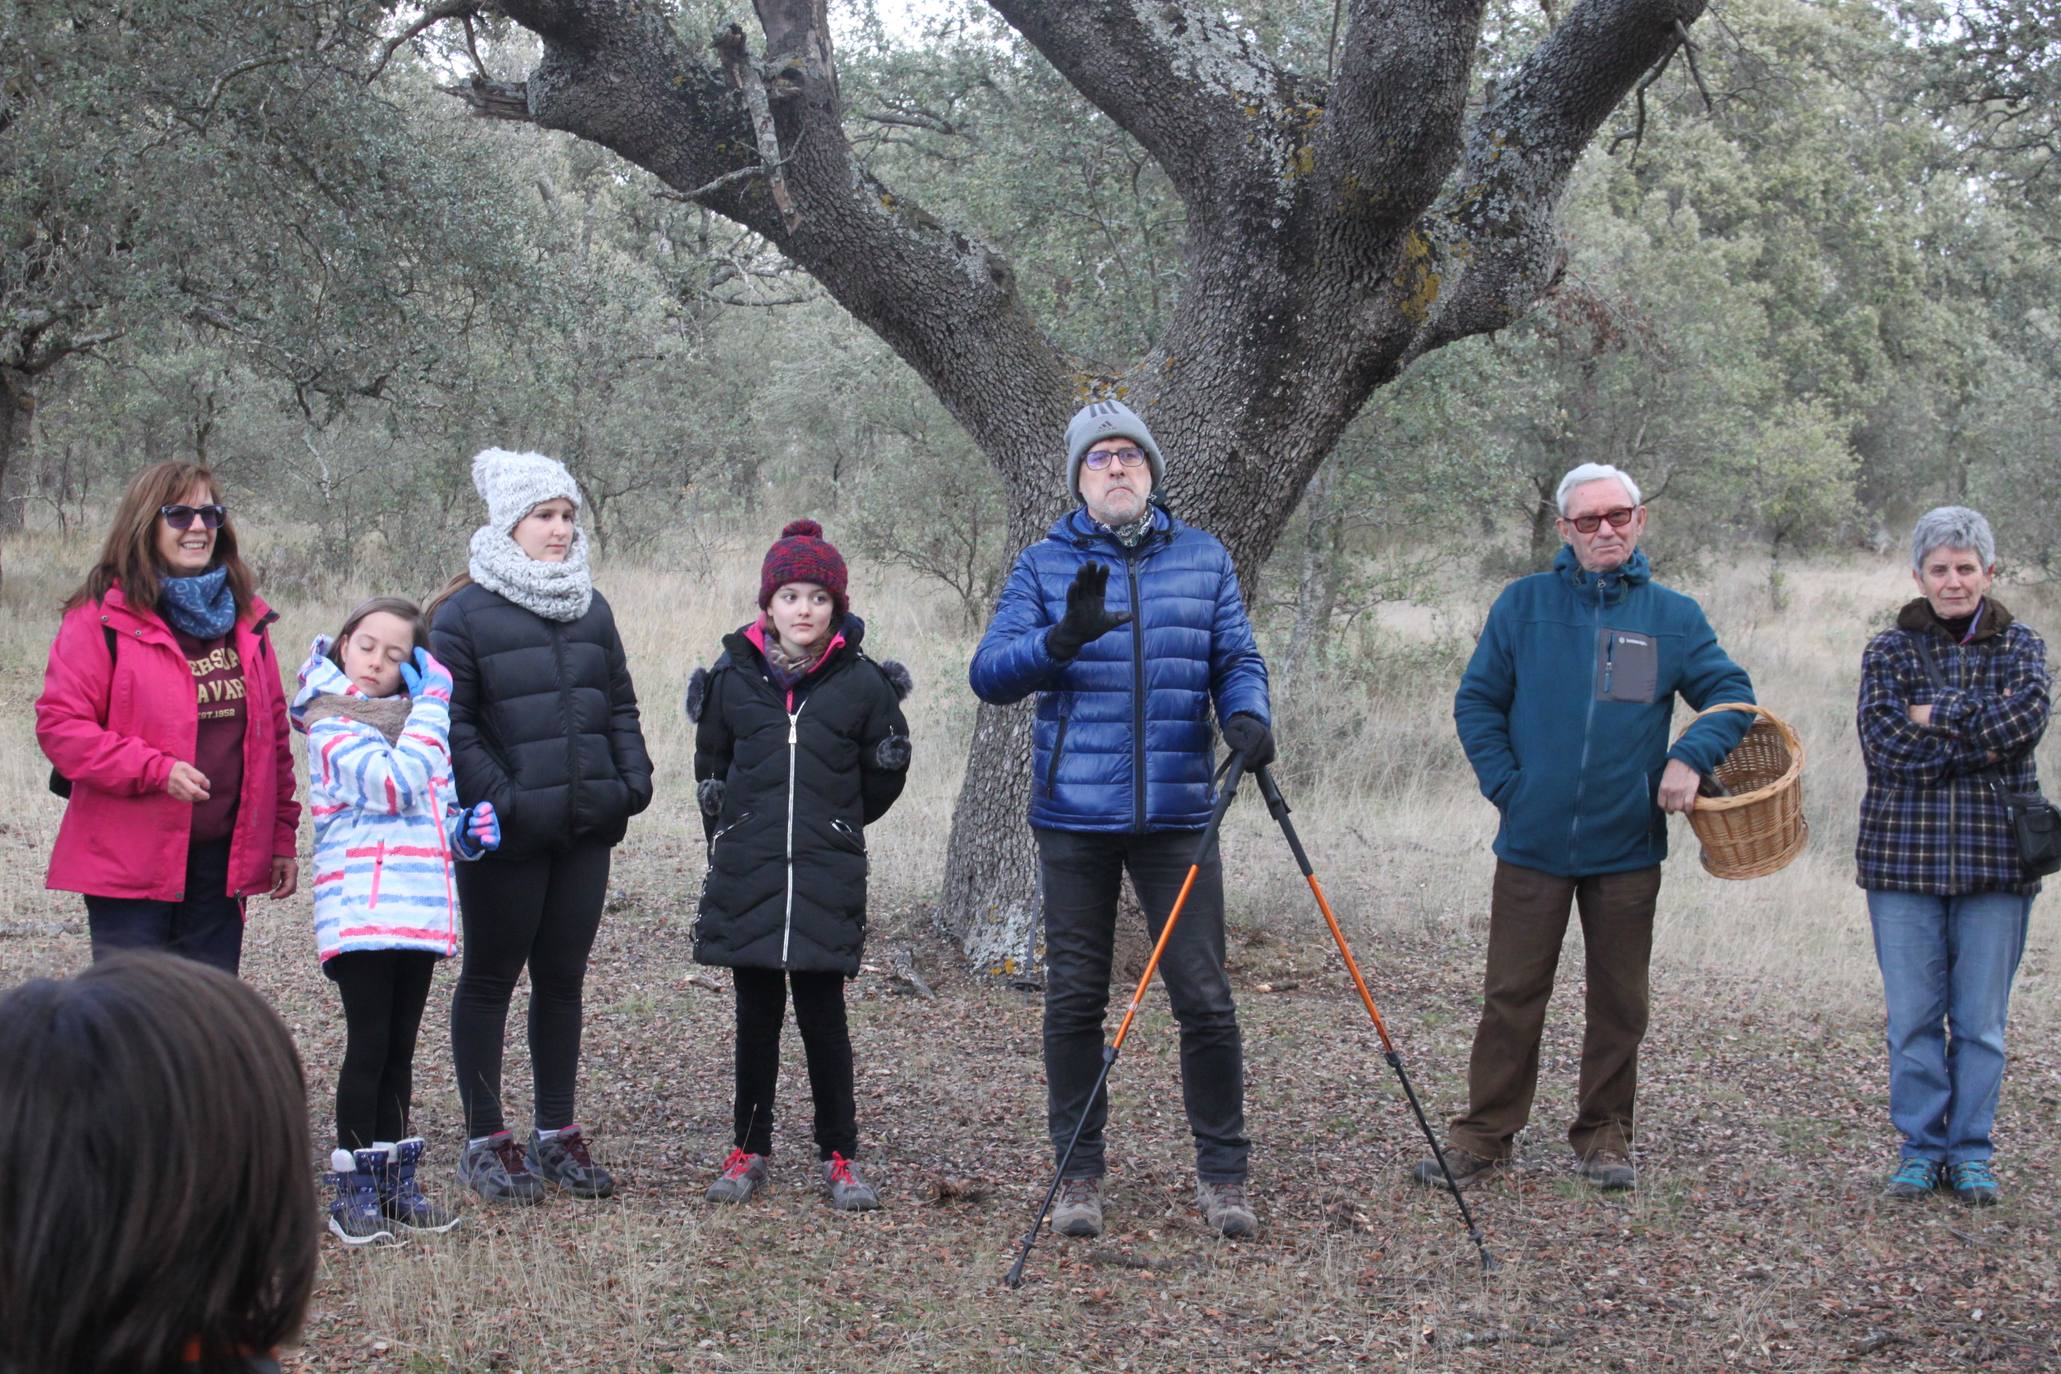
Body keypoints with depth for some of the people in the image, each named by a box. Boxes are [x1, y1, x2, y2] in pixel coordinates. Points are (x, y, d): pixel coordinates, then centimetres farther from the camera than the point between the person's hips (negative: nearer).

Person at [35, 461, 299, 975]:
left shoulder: (246, 617, 12)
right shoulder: (102, 617, -5)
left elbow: (273, 733, 16)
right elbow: (58, 724, -10)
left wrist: (282, 836, 12)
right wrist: (156, 769, -19)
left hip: (222, 858, 5)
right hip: (130, 860, -5)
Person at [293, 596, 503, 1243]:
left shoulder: (417, 720, 19)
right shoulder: (331, 724, -6)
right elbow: (395, 783, -21)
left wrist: (466, 831, 6)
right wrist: (432, 702, -13)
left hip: (420, 910, 7)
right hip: (360, 915, -7)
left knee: (400, 1051, 12)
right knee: (369, 1049, -5)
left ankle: (395, 1180, 19)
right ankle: (353, 1190, 2)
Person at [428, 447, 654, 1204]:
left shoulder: (592, 608, 13)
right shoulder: (463, 614, -7)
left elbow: (620, 706, 18)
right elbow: (451, 723, -10)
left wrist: (632, 779, 3)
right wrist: (500, 800, -18)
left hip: (586, 829, 6)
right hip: (507, 833, -5)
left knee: (563, 978, 12)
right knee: (490, 978, 5)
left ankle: (557, 1134, 21)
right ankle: (485, 1141, 12)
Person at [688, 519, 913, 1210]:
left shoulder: (862, 682, -1)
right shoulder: (732, 677, 3)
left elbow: (886, 771, 13)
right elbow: (711, 768, 18)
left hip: (829, 877, -1)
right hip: (746, 874, 2)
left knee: (823, 1015, -1)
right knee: (757, 1014, 8)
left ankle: (839, 1157, 10)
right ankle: (749, 1149, 19)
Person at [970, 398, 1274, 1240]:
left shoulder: (1204, 559, 10)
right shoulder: (1045, 564, 5)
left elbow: (1236, 658, 9)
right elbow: (990, 673, -4)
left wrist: (1246, 714, -13)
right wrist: (1063, 638, -23)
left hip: (1176, 817, 1)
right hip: (1074, 815, 0)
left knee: (1204, 997, -1)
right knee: (1075, 998, 5)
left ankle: (1222, 1173, 12)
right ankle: (1078, 1175, 16)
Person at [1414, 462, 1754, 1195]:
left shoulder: (1673, 616, 5)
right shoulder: (1524, 604, 3)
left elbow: (1732, 694, 9)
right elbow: (1476, 701, 7)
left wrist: (1691, 757, -9)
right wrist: (1506, 784, -4)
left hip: (1628, 847, 1)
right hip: (1533, 843, -1)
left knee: (1620, 1001, 8)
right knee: (1510, 996, 1)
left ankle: (1604, 1136, 20)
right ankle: (1483, 1135, 9)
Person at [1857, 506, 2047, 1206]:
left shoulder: (2020, 646, 8)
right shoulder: (1889, 650, 6)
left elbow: (2027, 718, -12)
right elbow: (1884, 747, -9)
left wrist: (1935, 716, -10)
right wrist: (1980, 734, -12)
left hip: (1994, 854, 0)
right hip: (1904, 852, 0)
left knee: (1981, 1019, 4)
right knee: (1914, 1016, 2)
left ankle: (1970, 1153, 13)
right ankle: (1921, 1149, 12)